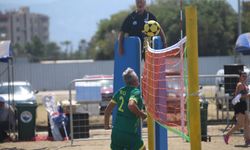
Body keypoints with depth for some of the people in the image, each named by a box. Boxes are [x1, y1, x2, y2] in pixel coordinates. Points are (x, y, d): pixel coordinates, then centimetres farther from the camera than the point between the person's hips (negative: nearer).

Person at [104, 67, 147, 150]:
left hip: (116, 131, 6)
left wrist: (106, 124, 27)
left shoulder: (121, 91, 11)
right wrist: (142, 115, -14)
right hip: (129, 133, -6)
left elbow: (108, 108, 14)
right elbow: (131, 105, -31)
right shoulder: (136, 92, -10)